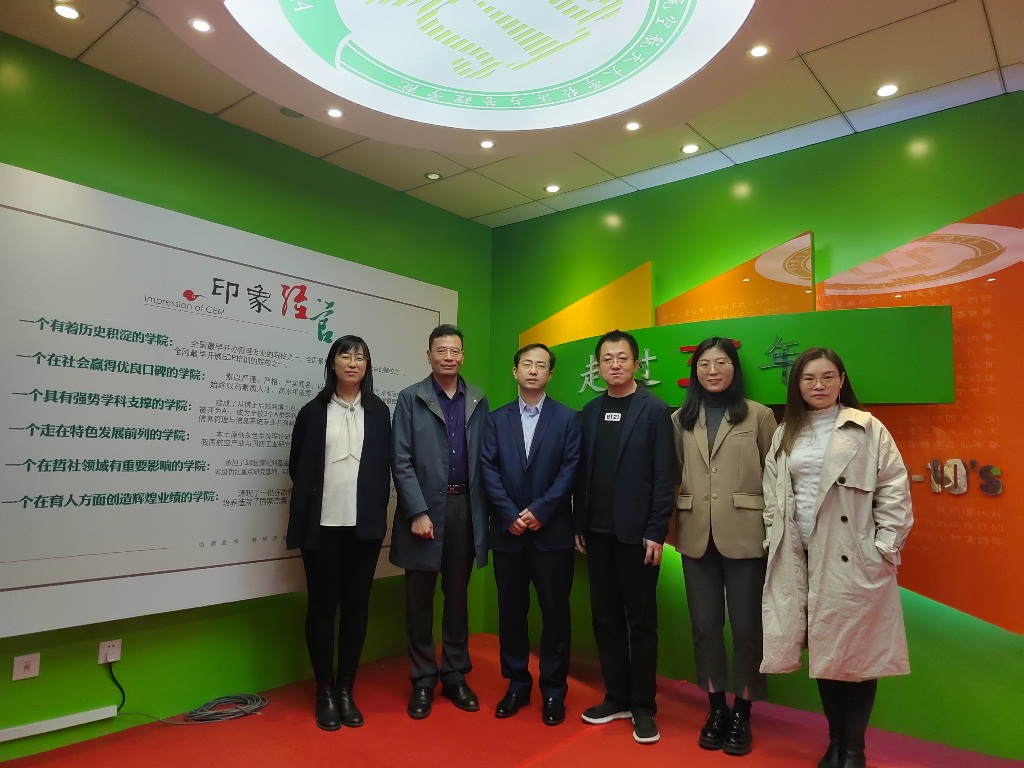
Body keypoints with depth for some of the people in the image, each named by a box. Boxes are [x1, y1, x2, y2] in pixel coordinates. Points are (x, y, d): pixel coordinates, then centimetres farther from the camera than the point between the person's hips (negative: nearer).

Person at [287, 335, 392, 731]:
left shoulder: (378, 412, 7)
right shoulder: (313, 411, 3)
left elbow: (385, 467, 8)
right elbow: (297, 466, 7)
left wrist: (378, 511, 3)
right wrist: (312, 502, 5)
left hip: (365, 524, 1)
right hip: (322, 524, -1)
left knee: (356, 605, 7)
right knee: (322, 605, 5)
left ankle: (346, 690, 21)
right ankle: (325, 692, 20)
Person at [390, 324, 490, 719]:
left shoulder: (478, 401, 6)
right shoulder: (410, 399, -2)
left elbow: (484, 460, 5)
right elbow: (401, 462, -6)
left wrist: (483, 511, 0)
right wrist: (417, 513, -12)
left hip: (465, 508, 3)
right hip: (424, 509, -2)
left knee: (458, 596, 13)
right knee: (420, 598, 8)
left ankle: (455, 675, 28)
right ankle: (422, 680, 23)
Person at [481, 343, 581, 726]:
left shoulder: (568, 418, 3)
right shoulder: (497, 419, 9)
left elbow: (570, 469, -5)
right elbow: (489, 469, 1)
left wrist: (540, 510, -14)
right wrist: (511, 514, -11)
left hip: (552, 532, -2)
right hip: (507, 531, 2)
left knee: (555, 612, 5)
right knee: (511, 611, 10)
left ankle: (554, 690, 20)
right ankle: (517, 684, 26)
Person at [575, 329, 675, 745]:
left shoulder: (655, 410, -5)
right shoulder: (590, 411, 9)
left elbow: (664, 477, -9)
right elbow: (583, 472, 8)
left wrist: (656, 532, -13)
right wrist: (579, 525, 6)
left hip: (636, 532, -5)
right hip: (598, 532, 5)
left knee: (641, 621, 7)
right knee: (605, 618, 13)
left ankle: (643, 706, 20)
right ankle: (616, 697, 28)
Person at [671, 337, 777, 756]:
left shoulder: (759, 416, -1)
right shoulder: (681, 419, 8)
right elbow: (675, 474, 9)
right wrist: (668, 525, 4)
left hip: (745, 536, -3)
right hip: (697, 536, 3)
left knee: (746, 627, 7)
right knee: (705, 626, 11)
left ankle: (742, 714, 25)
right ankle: (716, 709, 29)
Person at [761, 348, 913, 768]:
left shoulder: (867, 428, -2)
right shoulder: (785, 434, 10)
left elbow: (895, 491, -4)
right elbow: (773, 496, 11)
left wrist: (885, 549, -8)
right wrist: (775, 542, 4)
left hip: (854, 559, -3)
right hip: (801, 557, 3)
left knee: (857, 651, 3)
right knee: (823, 651, 11)